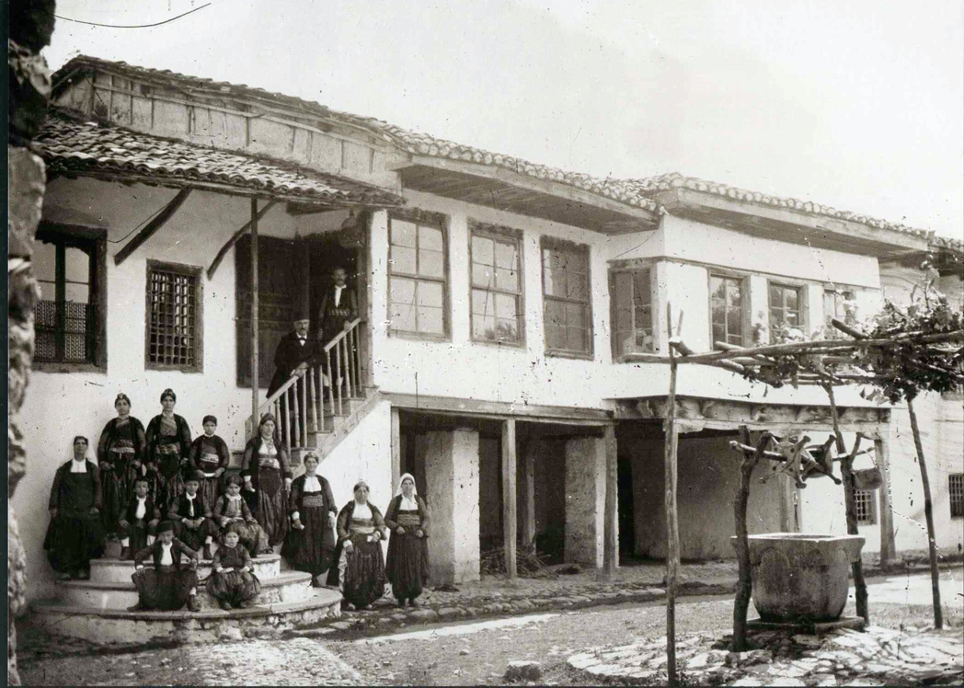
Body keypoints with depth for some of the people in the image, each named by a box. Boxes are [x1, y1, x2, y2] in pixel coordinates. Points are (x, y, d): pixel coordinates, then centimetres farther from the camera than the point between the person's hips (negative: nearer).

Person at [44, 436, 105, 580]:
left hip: (87, 509, 0)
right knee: (66, 538, -11)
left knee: (86, 539, -11)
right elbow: (55, 487, 9)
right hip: (67, 509, 0)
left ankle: (83, 569, -7)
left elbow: (98, 488, 7)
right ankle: (64, 569, -10)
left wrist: (96, 506, -6)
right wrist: (54, 506, -2)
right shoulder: (64, 469, 14)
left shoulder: (92, 468, 13)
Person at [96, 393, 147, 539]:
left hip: (130, 462, -1)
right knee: (113, 496, -5)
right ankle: (111, 530, -5)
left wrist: (139, 461, -10)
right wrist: (103, 462, -2)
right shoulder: (111, 424, 13)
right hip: (113, 462, 1)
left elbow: (142, 443, 1)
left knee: (128, 496, -6)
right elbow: (102, 445, 10)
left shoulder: (135, 423, 9)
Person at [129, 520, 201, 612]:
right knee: (137, 575, -17)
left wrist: (194, 560, -35)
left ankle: (192, 599, -21)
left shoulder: (177, 544, -2)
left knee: (191, 570, -28)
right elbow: (139, 555, 0)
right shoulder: (156, 546, 0)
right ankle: (143, 602, -2)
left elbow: (192, 553, -10)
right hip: (159, 575, 1)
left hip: (175, 574, -1)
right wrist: (139, 566, -21)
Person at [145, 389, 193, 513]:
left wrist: (185, 458, -6)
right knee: (160, 489, -5)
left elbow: (187, 442, 4)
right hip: (159, 459, 0)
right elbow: (149, 442, 3)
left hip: (176, 460, 0)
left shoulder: (180, 421, 6)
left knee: (176, 489, -4)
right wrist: (149, 461, -4)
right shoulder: (155, 421, 5)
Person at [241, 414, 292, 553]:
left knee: (277, 511, -4)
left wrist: (287, 479, 2)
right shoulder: (254, 442, 7)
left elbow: (285, 463, 13)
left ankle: (271, 542, 0)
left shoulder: (278, 445, 17)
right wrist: (247, 479, -8)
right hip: (260, 480, -3)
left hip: (276, 480, 3)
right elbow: (246, 461, 2)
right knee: (262, 511, -9)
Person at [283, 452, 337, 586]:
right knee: (304, 549, -6)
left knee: (320, 549, 0)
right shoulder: (298, 482, 5)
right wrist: (295, 517, -12)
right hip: (304, 520, -2)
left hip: (322, 521, 2)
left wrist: (332, 515, -4)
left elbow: (330, 500, 8)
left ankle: (316, 578, 7)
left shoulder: (323, 481, 10)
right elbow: (292, 501, -1)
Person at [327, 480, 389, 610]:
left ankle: (366, 600, 6)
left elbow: (381, 524, 7)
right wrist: (347, 541, -14)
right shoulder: (348, 508, 4)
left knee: (370, 572, -2)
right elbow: (340, 527, -1)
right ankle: (350, 600, -11)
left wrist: (377, 533, -14)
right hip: (352, 543, -3)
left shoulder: (373, 509, 14)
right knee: (352, 570, -14)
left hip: (370, 544, 3)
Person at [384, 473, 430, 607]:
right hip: (400, 537, -2)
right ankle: (401, 597, 1)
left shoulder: (418, 500, 10)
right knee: (400, 566, -5)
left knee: (416, 565, -2)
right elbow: (387, 519, 3)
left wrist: (422, 529, -12)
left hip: (416, 537, 2)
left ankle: (413, 596, 6)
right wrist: (396, 527, -15)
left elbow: (426, 517, 6)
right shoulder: (396, 501, 6)